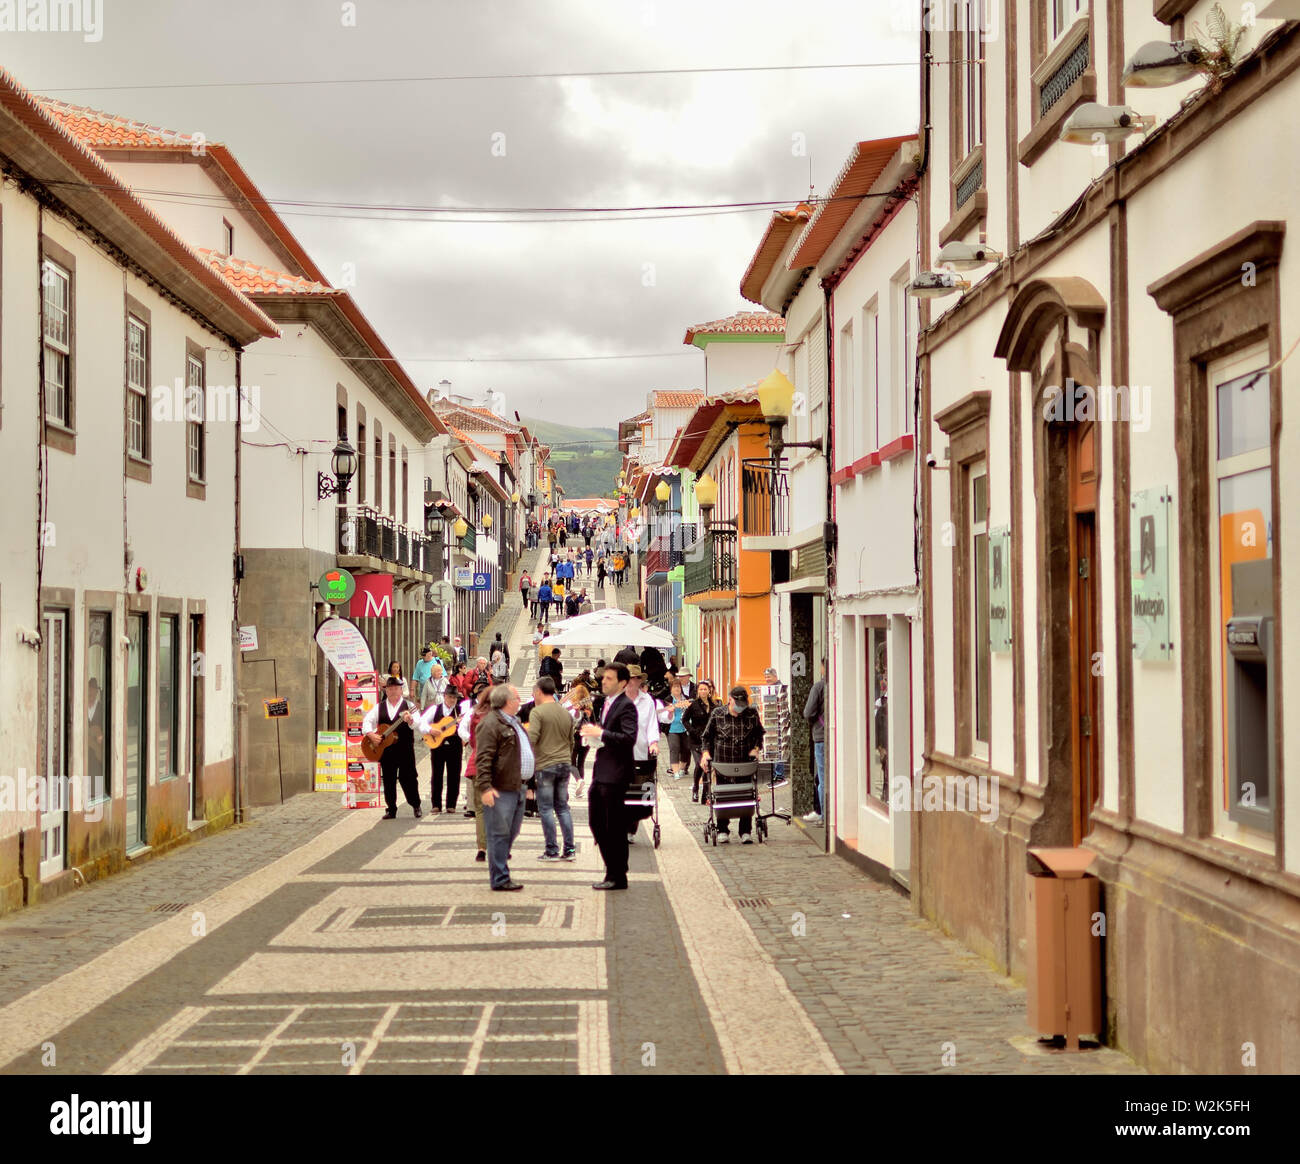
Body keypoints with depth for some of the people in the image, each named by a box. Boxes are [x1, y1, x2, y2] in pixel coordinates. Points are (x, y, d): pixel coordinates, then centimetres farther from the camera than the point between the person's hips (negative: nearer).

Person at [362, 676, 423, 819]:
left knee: (408, 777, -4)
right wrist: (370, 734, -10)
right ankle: (391, 810, 13)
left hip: (405, 749, -3)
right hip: (386, 749, 3)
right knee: (388, 779, 6)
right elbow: (367, 721, 8)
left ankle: (416, 805, 13)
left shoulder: (409, 705, 0)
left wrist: (410, 720, -32)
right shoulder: (379, 707, 11)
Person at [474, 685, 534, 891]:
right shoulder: (491, 723, -13)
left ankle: (500, 872, 22)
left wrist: (526, 782, 30)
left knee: (511, 833, 13)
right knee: (499, 834, -5)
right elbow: (483, 758, -19)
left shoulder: (514, 722, 21)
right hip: (500, 790, -10)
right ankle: (500, 879, -2)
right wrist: (485, 787, -25)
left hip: (516, 788, 10)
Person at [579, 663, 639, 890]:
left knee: (615, 826, -2)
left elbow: (629, 738, -24)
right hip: (601, 772, 10)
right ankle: (613, 868, 24)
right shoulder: (606, 704, 16)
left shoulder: (626, 706, -13)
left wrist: (601, 733, -23)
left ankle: (618, 876, 7)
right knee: (596, 822, 13)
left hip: (615, 775, -10)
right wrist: (593, 734, 6)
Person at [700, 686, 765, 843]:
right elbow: (707, 736, 11)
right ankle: (723, 830, 14)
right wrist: (706, 752, -3)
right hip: (723, 763, -1)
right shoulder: (717, 715, 3)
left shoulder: (752, 714, 5)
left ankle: (745, 831, 9)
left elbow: (759, 734, 17)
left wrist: (756, 748, 1)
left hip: (746, 763, 1)